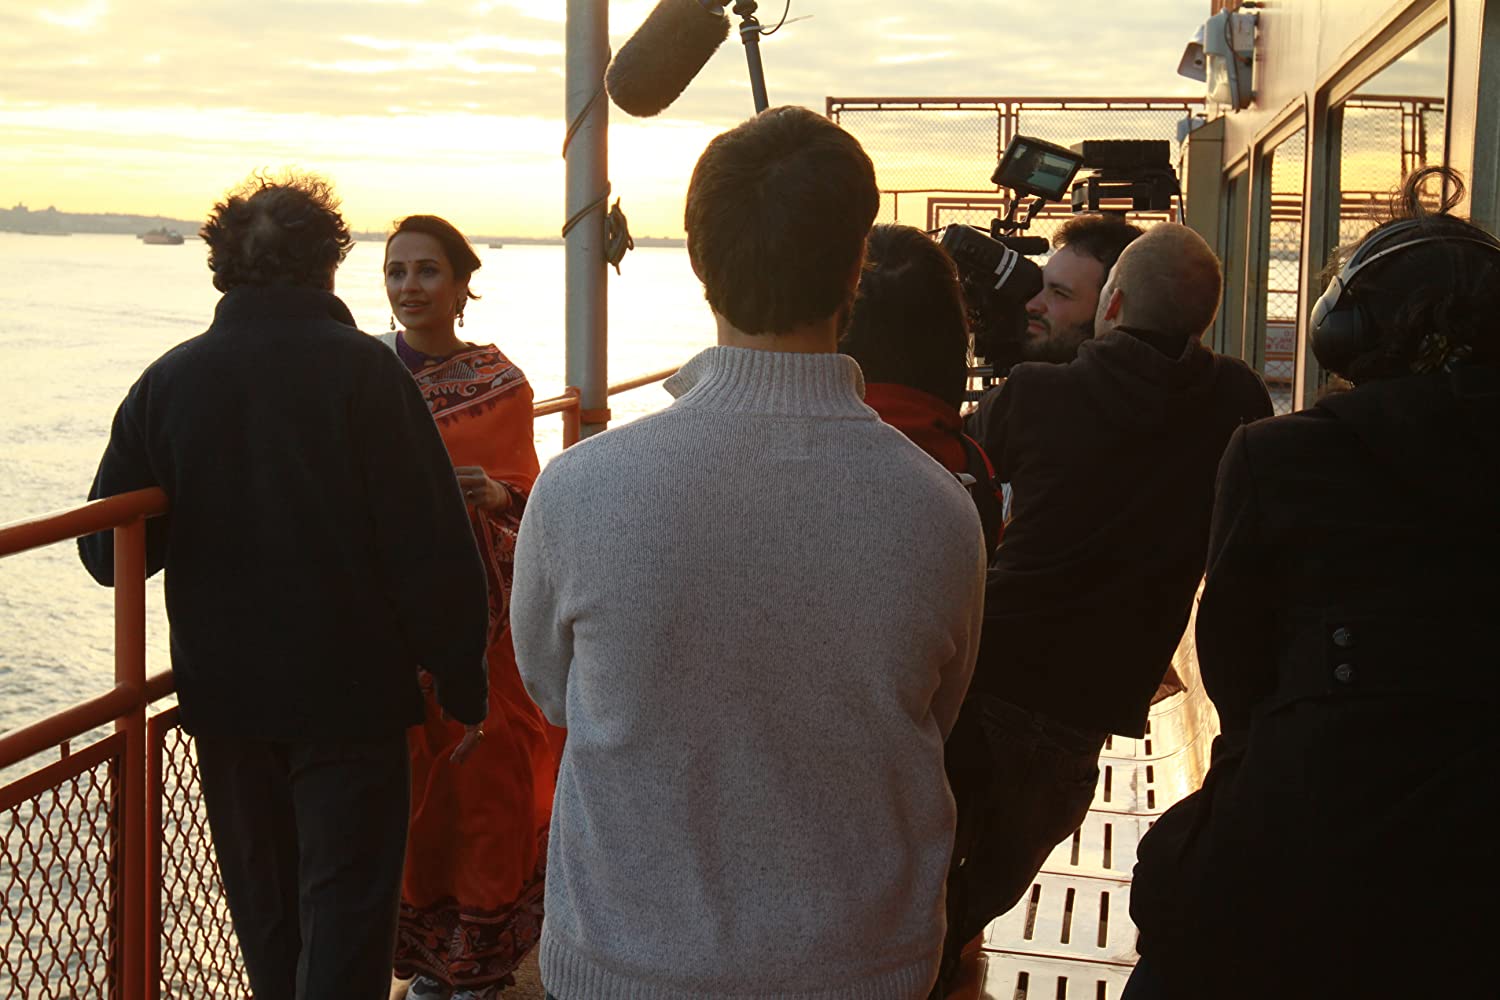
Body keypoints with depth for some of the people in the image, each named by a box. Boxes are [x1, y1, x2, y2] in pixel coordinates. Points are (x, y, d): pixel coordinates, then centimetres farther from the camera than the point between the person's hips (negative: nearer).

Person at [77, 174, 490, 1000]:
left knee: (265, 909, 19)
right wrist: (462, 685, -6)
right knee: (345, 907, 4)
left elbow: (109, 552, 1)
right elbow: (433, 552, -15)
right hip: (351, 691, -4)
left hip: (224, 692, 4)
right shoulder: (365, 371, -12)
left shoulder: (166, 381, -2)